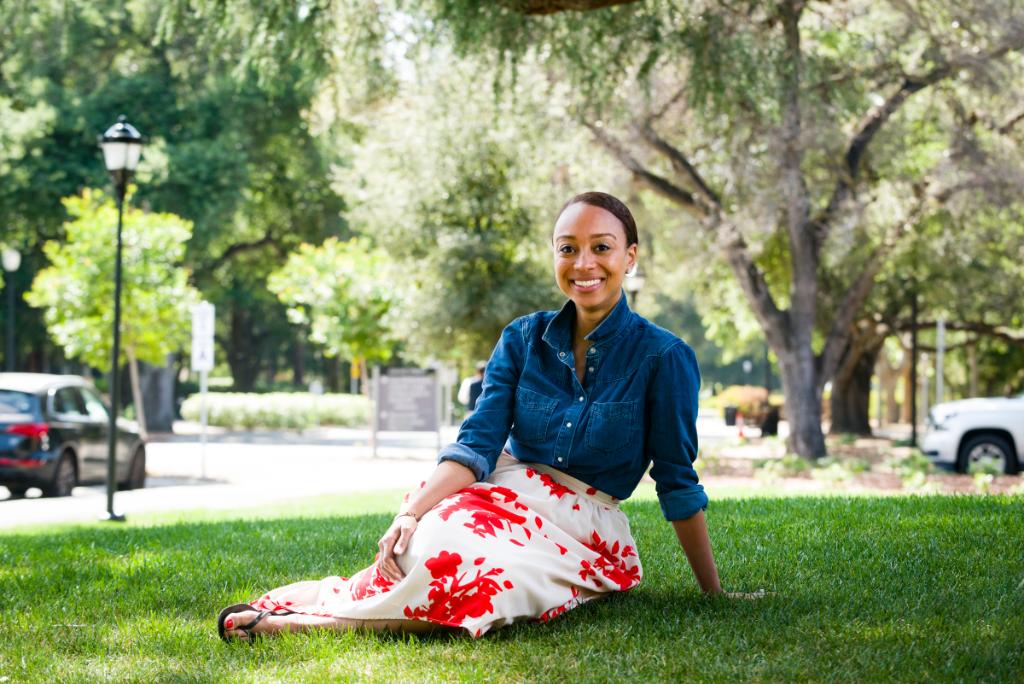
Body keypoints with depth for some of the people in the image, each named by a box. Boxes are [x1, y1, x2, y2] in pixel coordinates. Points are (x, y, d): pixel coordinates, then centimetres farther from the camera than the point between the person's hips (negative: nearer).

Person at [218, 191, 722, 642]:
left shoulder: (662, 357, -5)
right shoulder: (523, 339, 5)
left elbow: (678, 483, -1)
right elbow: (477, 444, -3)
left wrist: (714, 592, 1)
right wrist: (411, 510, -20)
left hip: (582, 527, -2)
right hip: (504, 497, 3)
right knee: (431, 544, -37)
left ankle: (305, 618, -27)